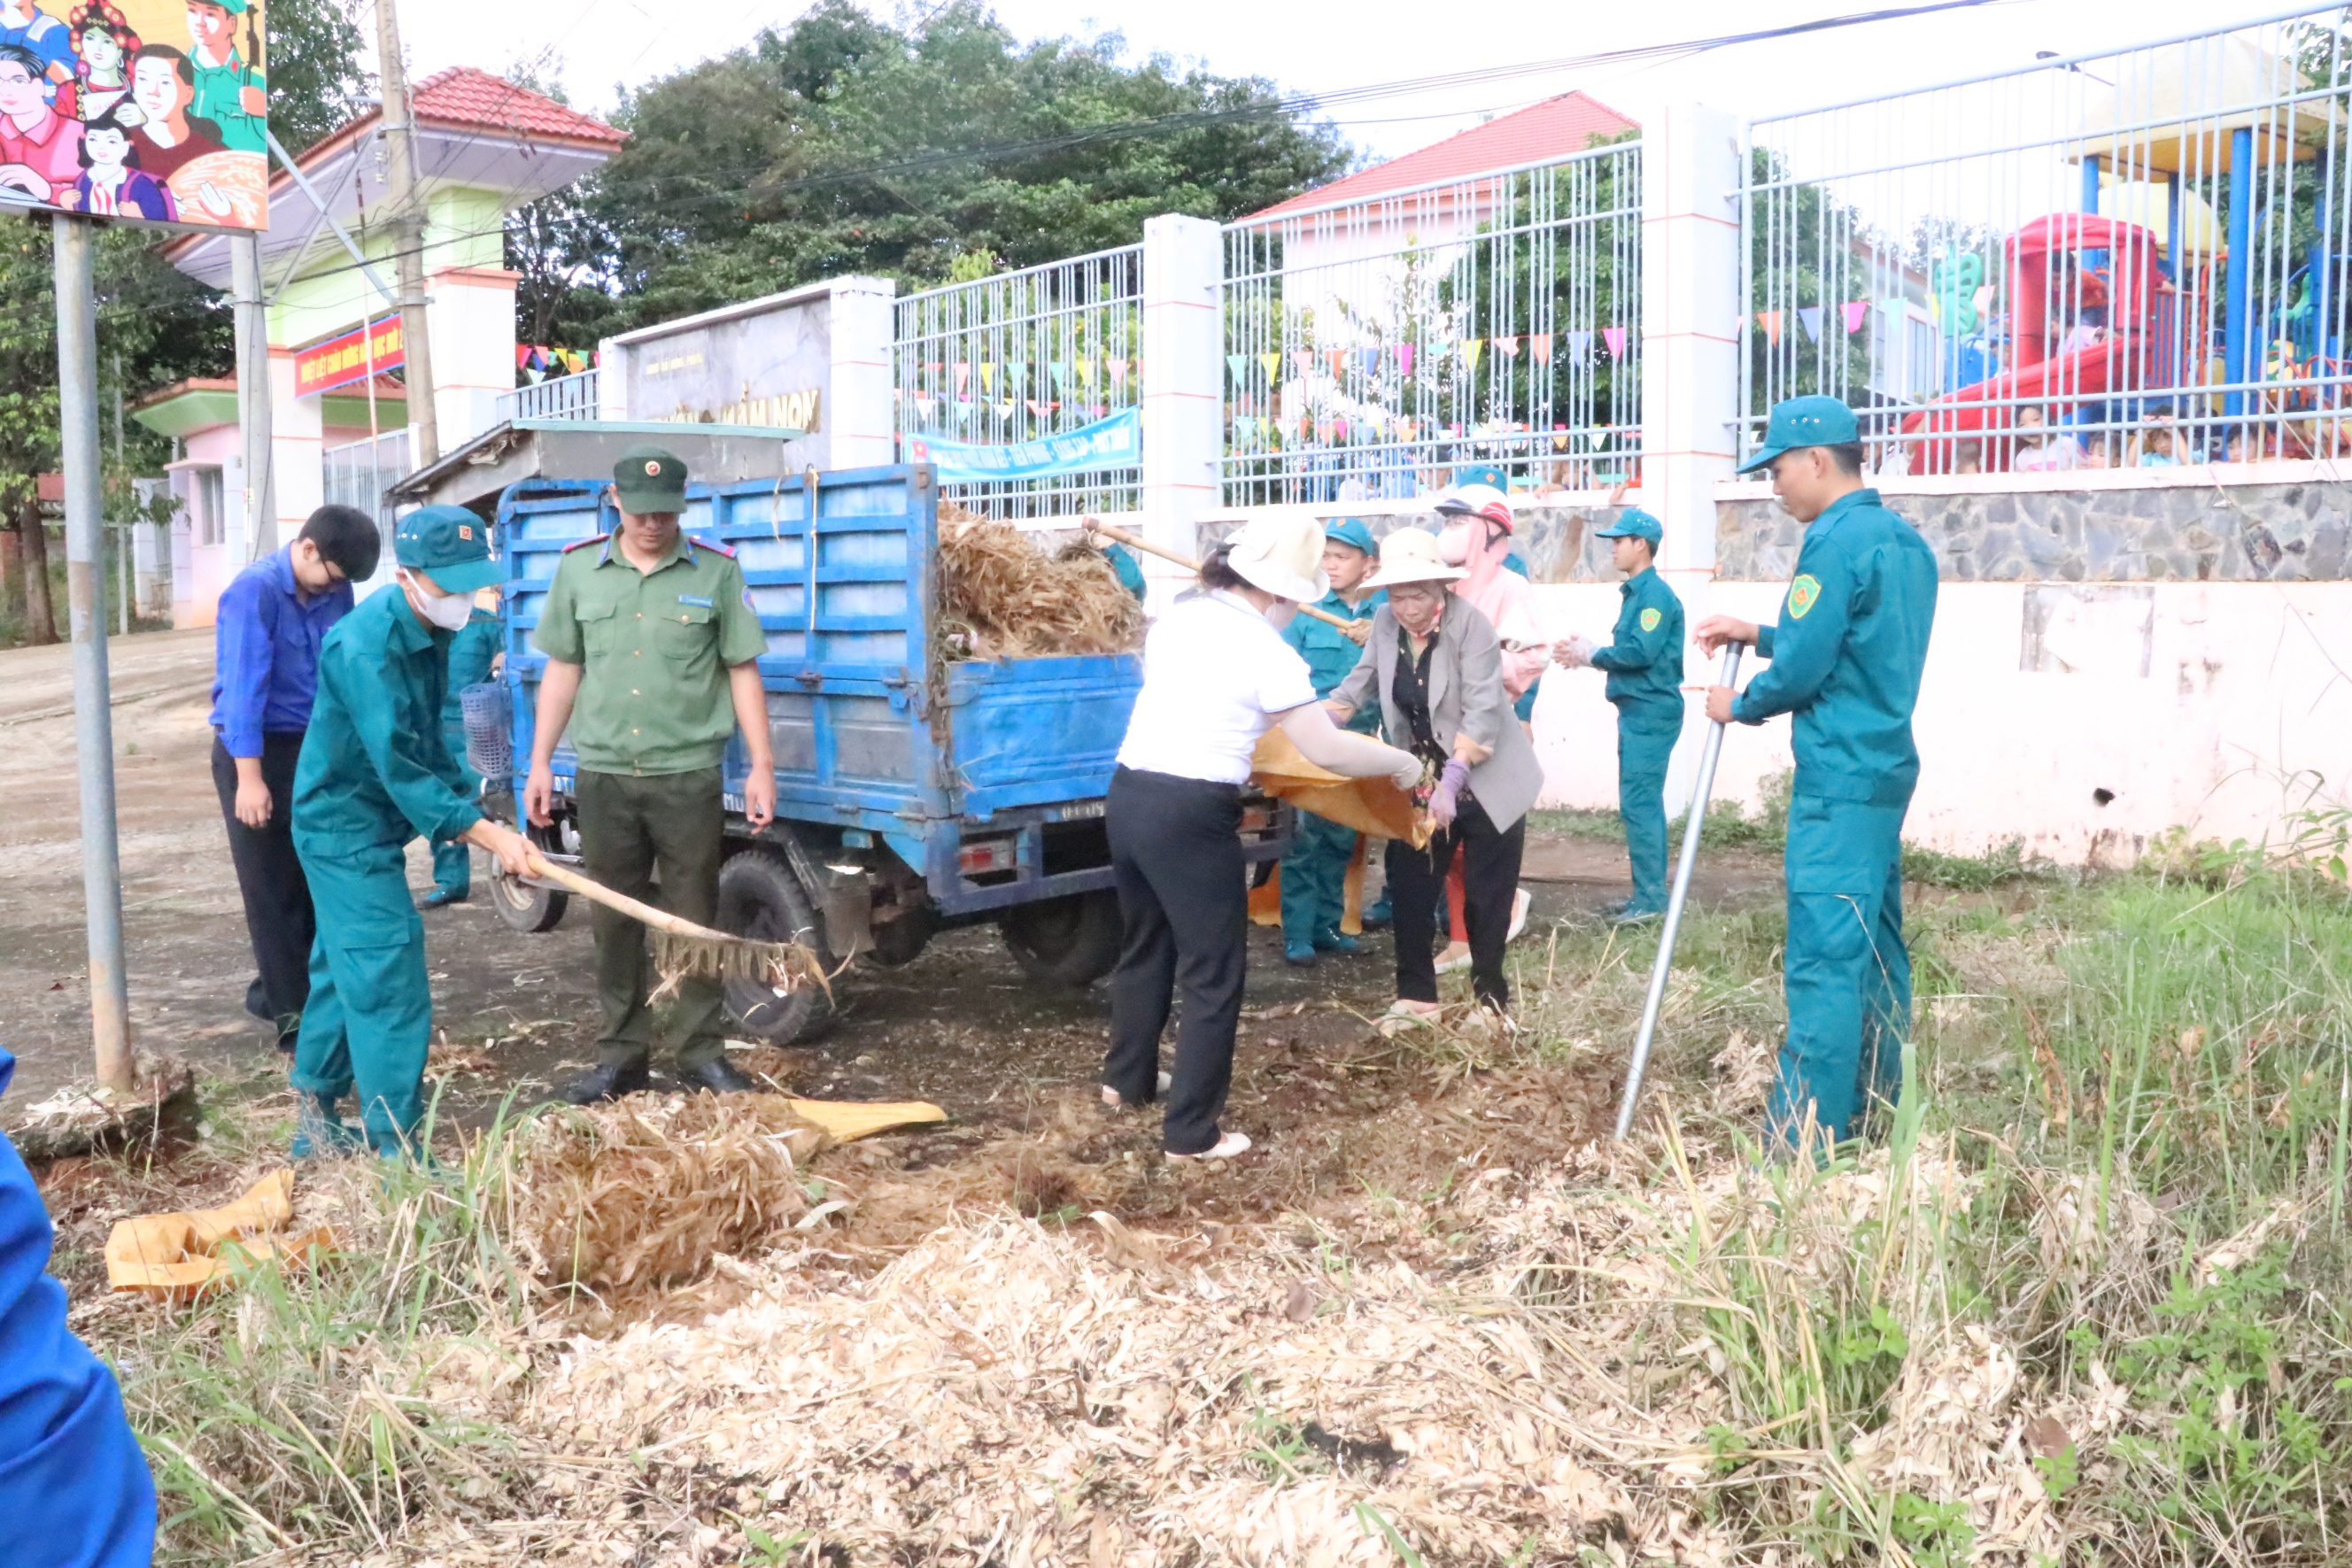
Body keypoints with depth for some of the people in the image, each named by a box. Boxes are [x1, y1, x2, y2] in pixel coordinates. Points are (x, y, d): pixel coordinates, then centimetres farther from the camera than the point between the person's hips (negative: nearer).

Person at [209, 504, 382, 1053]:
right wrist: (249, 778, -25)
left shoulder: (334, 591, 0)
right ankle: (293, 1014, 9)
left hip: (314, 749, 6)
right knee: (273, 890, 2)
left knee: (318, 882, 12)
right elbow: (243, 688, -22)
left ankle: (276, 989, 28)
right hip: (257, 753, -6)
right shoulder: (253, 592, -18)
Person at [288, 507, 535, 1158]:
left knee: (345, 972, 18)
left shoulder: (430, 632, 2)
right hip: (346, 829, -9)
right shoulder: (365, 647, -26)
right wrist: (491, 836, -30)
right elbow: (399, 766, -29)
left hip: (370, 827, 9)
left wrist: (469, 813, 6)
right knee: (390, 983, -9)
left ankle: (314, 1121, 31)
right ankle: (397, 1152, -4)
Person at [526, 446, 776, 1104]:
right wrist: (540, 761, 8)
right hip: (604, 773, 2)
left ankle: (702, 1052, 17)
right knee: (615, 921, 9)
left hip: (689, 774, -2)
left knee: (695, 919, 6)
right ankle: (621, 1055, 20)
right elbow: (563, 671, 10)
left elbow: (743, 673, 0)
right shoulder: (578, 568, 5)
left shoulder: (716, 571, -2)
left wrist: (762, 765, -4)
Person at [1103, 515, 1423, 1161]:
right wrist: (1401, 762, 3)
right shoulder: (1264, 649, -12)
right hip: (1191, 815, -8)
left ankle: (1126, 1080, 44)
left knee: (1144, 944, 27)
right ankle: (1190, 1132, 11)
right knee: (1213, 973, 5)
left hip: (1129, 795, 8)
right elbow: (1326, 750, -13)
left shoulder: (1175, 618, 11)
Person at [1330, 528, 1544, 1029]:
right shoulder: (1385, 622, -5)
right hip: (1420, 780, 5)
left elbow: (1483, 710, -27)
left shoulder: (1471, 625, -21)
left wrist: (1452, 782, -35)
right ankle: (1416, 995, 16)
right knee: (1409, 887, 4)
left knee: (1484, 896, 5)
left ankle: (1489, 997, 19)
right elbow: (1360, 684, 7)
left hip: (1487, 783, -5)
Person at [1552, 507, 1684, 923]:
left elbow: (1641, 652, -21)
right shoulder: (1636, 591, 16)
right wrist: (1588, 654, 4)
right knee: (1642, 802, 12)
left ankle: (1651, 897, -6)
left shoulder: (1655, 593, -13)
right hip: (1638, 712, 10)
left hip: (1650, 713, -10)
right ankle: (1648, 892, 18)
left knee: (1638, 803, -9)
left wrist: (1592, 655, -10)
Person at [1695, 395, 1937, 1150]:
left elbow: (1801, 671, -17)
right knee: (1875, 949, 15)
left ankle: (1804, 1141, -7)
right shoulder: (1904, 540, 15)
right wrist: (1758, 633, 20)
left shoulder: (1835, 542, -15)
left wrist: (1738, 704, 1)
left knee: (1823, 962, -9)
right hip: (1886, 766, 10)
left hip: (1839, 781, -10)